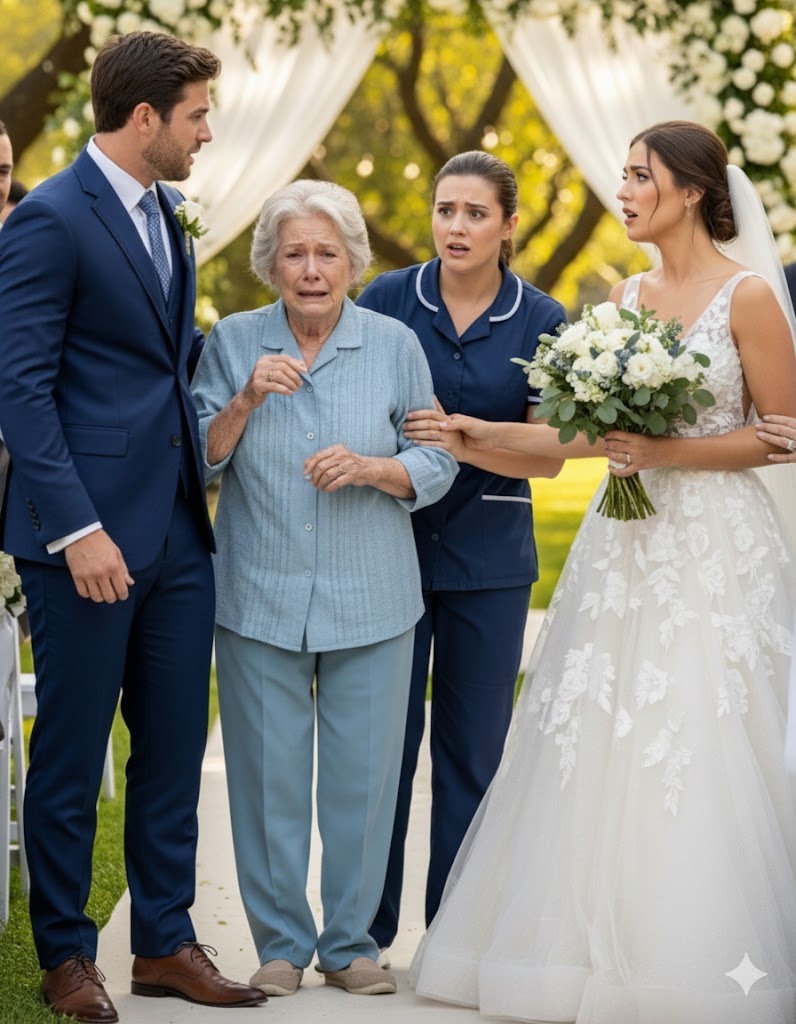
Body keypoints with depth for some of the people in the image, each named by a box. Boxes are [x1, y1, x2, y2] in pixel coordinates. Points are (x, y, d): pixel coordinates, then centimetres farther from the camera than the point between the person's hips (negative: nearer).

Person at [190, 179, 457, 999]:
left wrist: (370, 469, -14)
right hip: (260, 596, 0)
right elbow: (199, 461, 2)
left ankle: (351, 942, 17)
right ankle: (281, 943, 16)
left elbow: (437, 464, 4)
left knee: (363, 774, 3)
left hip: (371, 600, 0)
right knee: (269, 775, 3)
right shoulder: (233, 342, 3)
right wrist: (246, 400, -14)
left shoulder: (395, 345, 3)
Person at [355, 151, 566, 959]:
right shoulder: (385, 300, 0)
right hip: (389, 548, 0)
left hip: (488, 559, 1)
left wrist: (462, 442, -21)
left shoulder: (542, 322, 0)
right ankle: (366, 927, 13)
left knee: (473, 747, 5)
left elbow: (549, 456, -5)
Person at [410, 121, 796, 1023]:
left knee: (700, 754, -4)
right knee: (599, 749, 4)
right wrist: (487, 434, 6)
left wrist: (668, 452, -15)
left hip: (714, 545, -6)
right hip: (625, 539, 6)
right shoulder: (624, 297, 12)